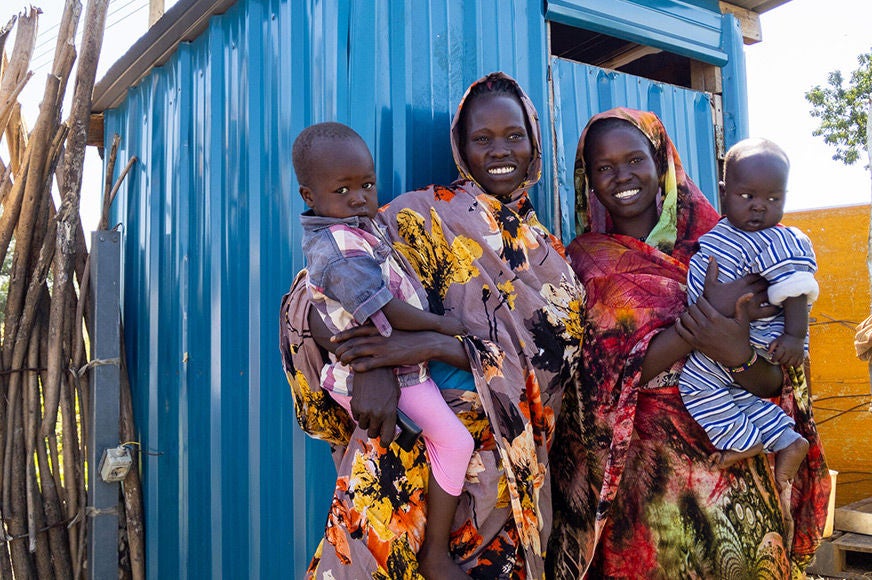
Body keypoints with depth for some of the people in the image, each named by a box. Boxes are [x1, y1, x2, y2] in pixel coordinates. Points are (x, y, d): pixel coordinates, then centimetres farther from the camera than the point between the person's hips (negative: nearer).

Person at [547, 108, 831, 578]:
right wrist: (706, 313, -17)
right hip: (643, 465, -2)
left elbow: (774, 385, 2)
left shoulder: (714, 250, 7)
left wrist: (740, 355, -20)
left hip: (732, 460, 2)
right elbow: (610, 374, -11)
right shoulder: (587, 262, 3)